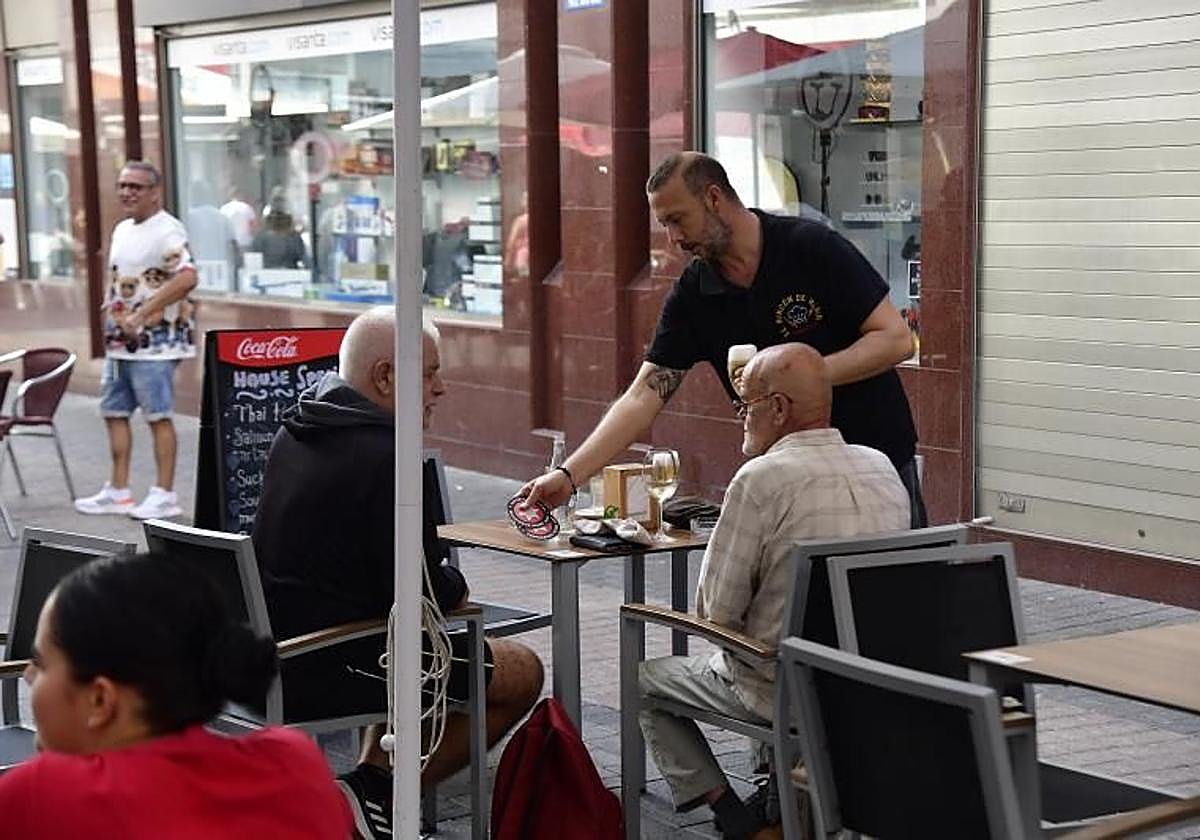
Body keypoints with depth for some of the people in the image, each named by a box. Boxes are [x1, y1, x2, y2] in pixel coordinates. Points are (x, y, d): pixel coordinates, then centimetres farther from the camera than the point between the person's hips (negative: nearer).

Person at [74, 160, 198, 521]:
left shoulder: (167, 231, -14)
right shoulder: (122, 230, 15)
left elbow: (186, 278, -27)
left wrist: (141, 315, -27)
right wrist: (112, 308, 11)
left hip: (154, 342, -9)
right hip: (120, 341, 9)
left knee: (158, 417, -3)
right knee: (114, 412, 13)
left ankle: (164, 495, 3)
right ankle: (118, 491, 22)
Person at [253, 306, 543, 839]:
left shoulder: (293, 433, 9)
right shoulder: (387, 459, -21)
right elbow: (422, 592, -18)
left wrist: (443, 583, 14)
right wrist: (458, 587, 5)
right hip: (335, 664, -9)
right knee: (522, 673, 3)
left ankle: (371, 791, 22)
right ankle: (378, 794, -1)